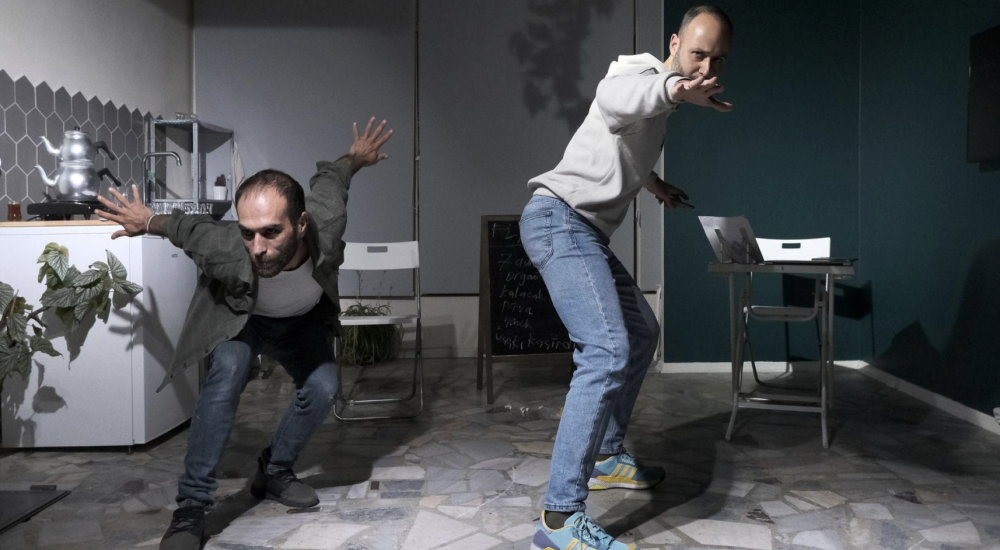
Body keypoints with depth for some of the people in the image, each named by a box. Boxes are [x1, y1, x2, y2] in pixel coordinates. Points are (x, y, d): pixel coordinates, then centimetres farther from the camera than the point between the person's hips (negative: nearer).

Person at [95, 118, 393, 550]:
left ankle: (274, 471, 11)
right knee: (227, 373, -29)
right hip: (241, 318, -3)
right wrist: (148, 222, -1)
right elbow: (186, 227, -21)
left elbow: (328, 179, -17)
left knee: (323, 388, -15)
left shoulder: (326, 228, -40)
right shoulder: (227, 250, -44)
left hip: (303, 321, 3)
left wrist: (355, 158, 4)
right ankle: (191, 508, -22)